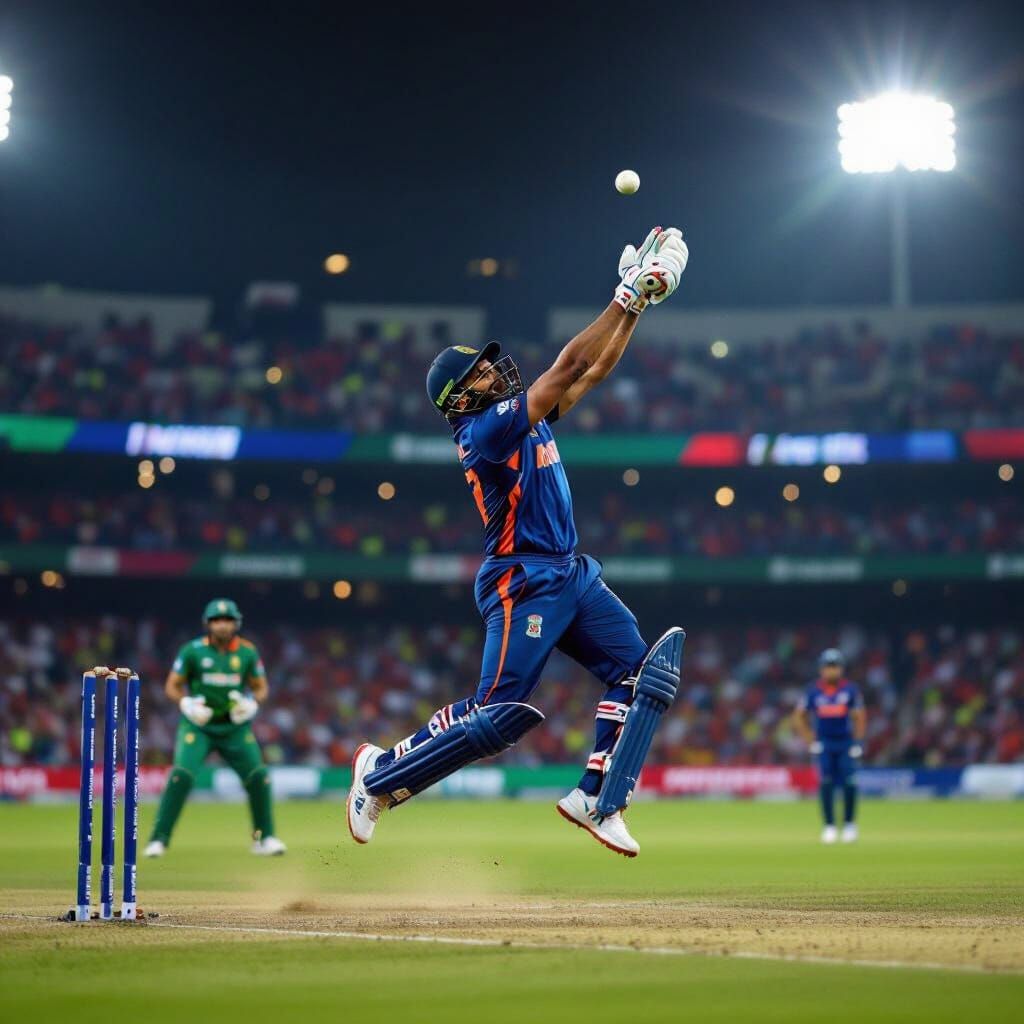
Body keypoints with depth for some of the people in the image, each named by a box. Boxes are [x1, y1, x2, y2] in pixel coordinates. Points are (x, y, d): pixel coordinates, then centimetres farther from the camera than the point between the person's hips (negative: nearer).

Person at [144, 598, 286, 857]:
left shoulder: (248, 652, -2)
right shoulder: (192, 650, -7)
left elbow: (260, 688, 9)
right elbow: (172, 686, 0)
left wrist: (252, 703, -13)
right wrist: (186, 703, -19)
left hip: (235, 727, 2)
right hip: (197, 726, -2)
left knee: (259, 776, -7)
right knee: (181, 775, -19)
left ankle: (265, 838, 12)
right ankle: (158, 839, -12)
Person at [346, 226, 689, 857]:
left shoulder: (526, 416, 13)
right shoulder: (486, 428, -14)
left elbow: (596, 370, 15)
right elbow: (570, 366, -18)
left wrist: (635, 305, 5)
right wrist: (627, 296, -16)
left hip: (574, 575, 9)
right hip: (524, 584, -9)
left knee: (641, 671, -4)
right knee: (500, 714, -9)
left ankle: (597, 800, -4)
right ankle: (381, 774, 8)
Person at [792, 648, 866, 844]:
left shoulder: (850, 689, -4)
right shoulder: (814, 691, -2)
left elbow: (860, 717, 3)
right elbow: (799, 716, 8)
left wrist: (857, 743, -4)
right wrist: (810, 740, 1)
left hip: (845, 741, 0)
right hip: (824, 743, 0)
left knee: (849, 783, -7)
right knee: (826, 784, -7)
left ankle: (849, 823, 9)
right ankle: (829, 826, 0)